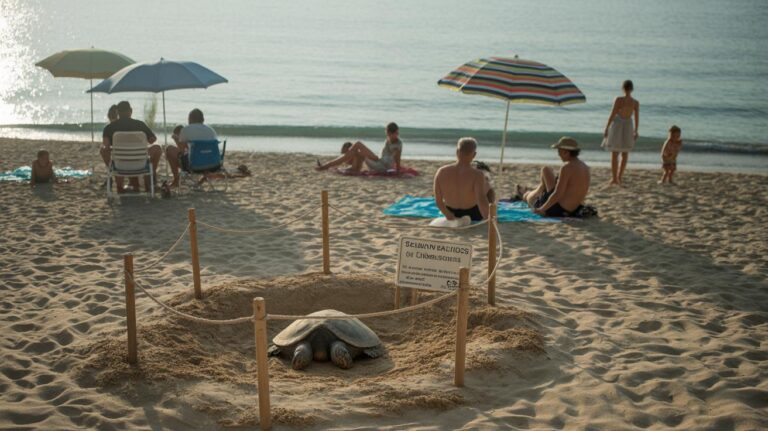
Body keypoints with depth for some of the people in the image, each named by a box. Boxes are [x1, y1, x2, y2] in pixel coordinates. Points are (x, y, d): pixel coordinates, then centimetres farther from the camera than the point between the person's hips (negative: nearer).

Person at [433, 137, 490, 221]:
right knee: (486, 186, 27)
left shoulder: (441, 172, -22)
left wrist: (449, 215, 5)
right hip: (474, 215, -3)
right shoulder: (476, 175, -32)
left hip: (454, 214, 3)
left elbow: (438, 201, -12)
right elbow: (482, 201, -42)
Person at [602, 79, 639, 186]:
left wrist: (606, 128, -6)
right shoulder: (636, 103, -7)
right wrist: (635, 131, 12)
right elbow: (637, 118, -1)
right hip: (628, 127, 2)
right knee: (625, 154, 16)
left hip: (616, 125, -2)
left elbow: (612, 115, -15)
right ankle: (619, 177, 13)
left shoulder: (618, 100, -15)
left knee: (614, 154, 5)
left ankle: (614, 178, 3)